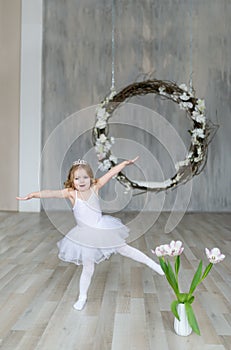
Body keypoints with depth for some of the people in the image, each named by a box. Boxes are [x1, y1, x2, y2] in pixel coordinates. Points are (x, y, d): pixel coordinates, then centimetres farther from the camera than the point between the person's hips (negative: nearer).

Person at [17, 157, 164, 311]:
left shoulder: (95, 187, -11)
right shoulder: (71, 193, -15)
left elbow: (111, 173, -14)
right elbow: (52, 193, -29)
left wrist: (126, 163, -21)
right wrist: (33, 195, -42)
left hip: (102, 229, 1)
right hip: (86, 235, -1)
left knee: (124, 248, 11)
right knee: (88, 267, 6)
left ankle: (154, 265, 29)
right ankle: (82, 297, 29)